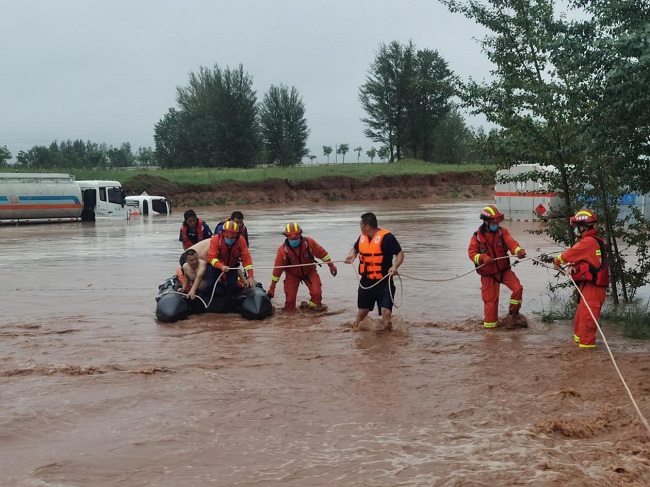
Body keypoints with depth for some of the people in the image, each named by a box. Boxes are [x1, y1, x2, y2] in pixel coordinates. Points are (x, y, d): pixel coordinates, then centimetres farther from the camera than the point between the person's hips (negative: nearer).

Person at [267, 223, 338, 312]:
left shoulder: (309, 242, -23)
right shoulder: (282, 250, -25)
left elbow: (322, 253, -6)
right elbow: (277, 269, -15)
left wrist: (331, 266, 4)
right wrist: (272, 288, -11)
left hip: (309, 271, 1)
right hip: (292, 274, -1)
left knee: (316, 292, -17)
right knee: (290, 298, -8)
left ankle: (314, 305, 13)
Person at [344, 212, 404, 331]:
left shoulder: (386, 237, -15)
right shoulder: (362, 237, 5)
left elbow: (400, 253, -13)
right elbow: (355, 248, 25)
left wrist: (395, 266, -30)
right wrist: (352, 255, 1)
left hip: (384, 283, -6)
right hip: (366, 283, 6)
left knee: (386, 312, -17)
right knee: (362, 311, 21)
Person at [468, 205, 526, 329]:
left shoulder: (502, 232, -3)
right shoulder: (477, 236, -8)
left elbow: (511, 243, -18)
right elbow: (472, 253, -11)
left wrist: (518, 251, -40)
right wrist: (483, 258, -31)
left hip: (504, 269, 2)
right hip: (488, 274, -2)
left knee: (518, 288, -13)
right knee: (490, 300, 1)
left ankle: (513, 314, 9)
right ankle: (490, 324, 18)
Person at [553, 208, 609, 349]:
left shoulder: (589, 241, -17)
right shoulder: (595, 240, 15)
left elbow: (571, 253, -10)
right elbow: (581, 257, 14)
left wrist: (557, 260, 7)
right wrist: (573, 267, -4)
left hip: (593, 286, -11)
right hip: (589, 285, 11)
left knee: (586, 316, -9)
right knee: (580, 314, 20)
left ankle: (586, 343, -7)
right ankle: (579, 338, 32)